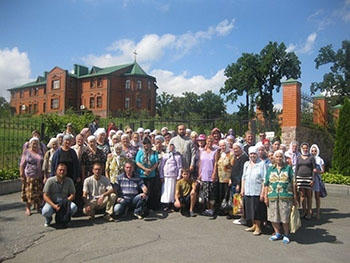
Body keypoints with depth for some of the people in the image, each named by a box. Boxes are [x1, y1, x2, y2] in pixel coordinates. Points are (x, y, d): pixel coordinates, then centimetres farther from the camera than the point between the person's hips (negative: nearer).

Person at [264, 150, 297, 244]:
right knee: (273, 216, 8)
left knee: (285, 217, 2)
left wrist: (295, 197, 2)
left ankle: (286, 235, 20)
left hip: (286, 196, -2)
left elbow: (293, 183, 4)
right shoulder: (270, 169, 9)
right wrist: (265, 196, 3)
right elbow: (266, 184, 9)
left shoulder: (288, 168, 4)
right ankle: (277, 233, 26)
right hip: (272, 196, 2)